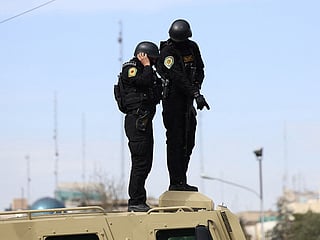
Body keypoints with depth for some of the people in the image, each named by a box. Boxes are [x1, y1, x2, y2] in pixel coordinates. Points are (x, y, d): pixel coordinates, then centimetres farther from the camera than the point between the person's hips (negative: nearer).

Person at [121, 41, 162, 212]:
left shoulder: (146, 70, 22)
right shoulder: (130, 69, -6)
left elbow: (156, 94, 23)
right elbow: (144, 81, -23)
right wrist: (146, 66, -10)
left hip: (145, 122, 10)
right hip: (136, 120, -10)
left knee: (145, 162, 12)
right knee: (140, 161, -12)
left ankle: (136, 201, 18)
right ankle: (135, 202, -10)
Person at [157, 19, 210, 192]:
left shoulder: (192, 47, 8)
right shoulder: (167, 51, -15)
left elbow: (200, 70, 15)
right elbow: (179, 78, -24)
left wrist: (196, 86, -4)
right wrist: (196, 95, -30)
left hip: (188, 99, 8)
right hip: (173, 98, -8)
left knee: (188, 142, 10)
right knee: (175, 141, -9)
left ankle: (182, 181, 17)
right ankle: (176, 182, -8)